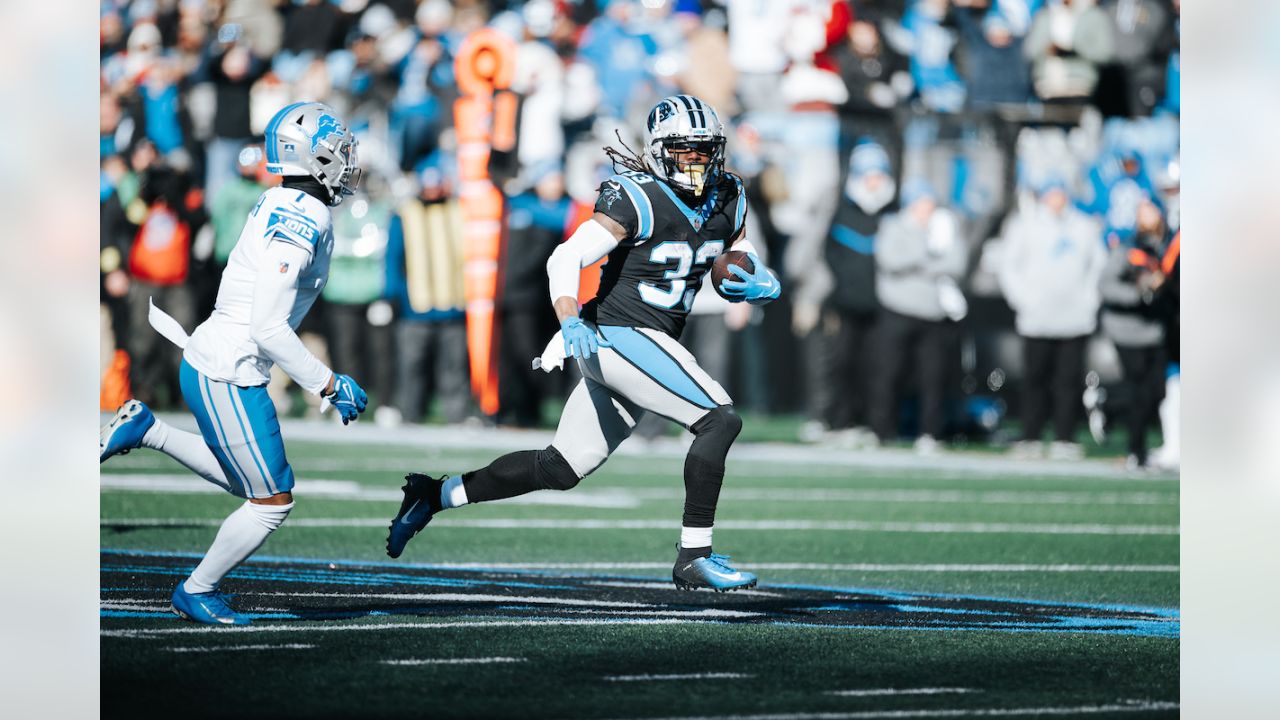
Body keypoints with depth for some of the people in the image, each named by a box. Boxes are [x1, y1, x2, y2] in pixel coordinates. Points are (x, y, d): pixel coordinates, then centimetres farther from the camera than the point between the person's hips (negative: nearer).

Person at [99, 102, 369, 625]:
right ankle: (196, 592, 19)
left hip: (208, 361, 9)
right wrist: (328, 386, -18)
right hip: (227, 378, -9)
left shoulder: (281, 209, 8)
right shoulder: (302, 225, -22)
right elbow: (269, 328, -25)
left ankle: (146, 430, 22)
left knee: (248, 481, 24)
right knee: (272, 502, 3)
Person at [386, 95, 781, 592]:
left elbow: (749, 273, 18)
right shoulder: (639, 200, -16)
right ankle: (694, 555, -11)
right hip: (621, 337, -8)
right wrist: (570, 322, -38)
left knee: (560, 468, 12)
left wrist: (757, 285, -7)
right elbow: (565, 259, -22)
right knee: (720, 420, -17)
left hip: (645, 346, 8)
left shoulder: (726, 201, 8)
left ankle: (436, 494, 23)